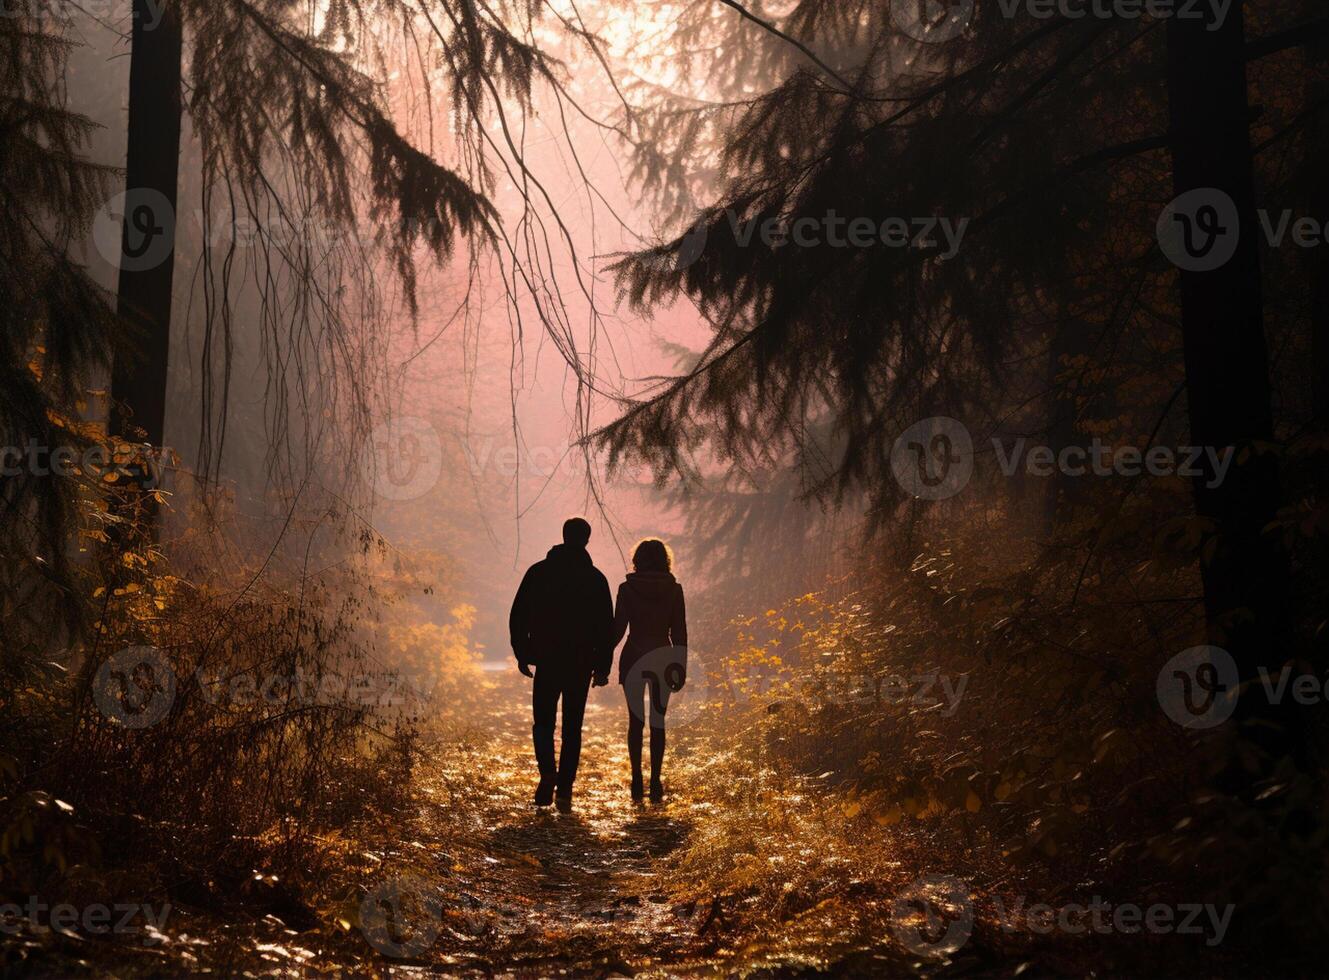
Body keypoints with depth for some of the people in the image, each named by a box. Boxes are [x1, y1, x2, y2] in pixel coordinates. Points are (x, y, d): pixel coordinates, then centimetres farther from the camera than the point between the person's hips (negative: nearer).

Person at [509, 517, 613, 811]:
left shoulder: (538, 572, 0)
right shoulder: (595, 578, -1)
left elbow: (517, 618, 1)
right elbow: (606, 625, -1)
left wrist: (522, 655, 9)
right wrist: (603, 666, 5)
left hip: (546, 661, 0)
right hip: (581, 664, 0)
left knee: (543, 721, 11)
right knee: (572, 727, 8)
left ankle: (548, 773, -13)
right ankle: (565, 789, 3)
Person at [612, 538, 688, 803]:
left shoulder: (627, 589, -3)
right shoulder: (673, 590, -1)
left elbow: (618, 628, -4)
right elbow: (680, 632, 0)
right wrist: (681, 669, 5)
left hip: (633, 659, -1)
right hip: (663, 658, 1)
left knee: (636, 721, 7)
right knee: (658, 721, 6)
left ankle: (637, 780, 3)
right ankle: (655, 781, 1)